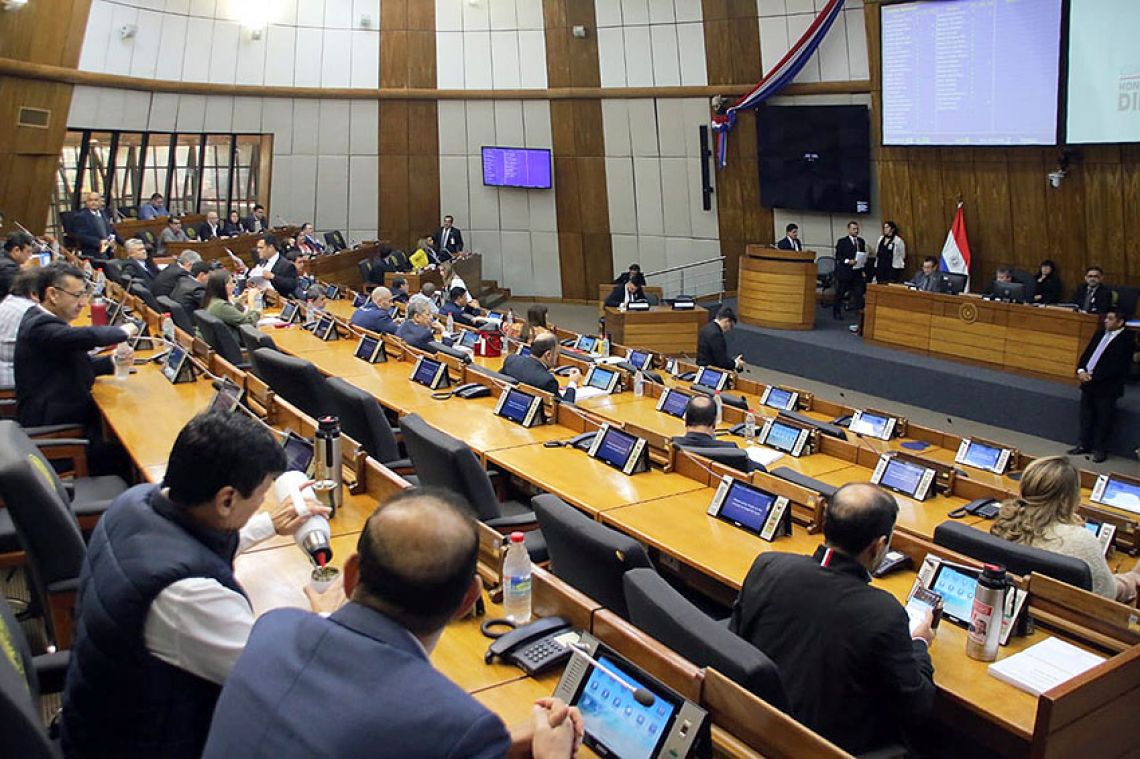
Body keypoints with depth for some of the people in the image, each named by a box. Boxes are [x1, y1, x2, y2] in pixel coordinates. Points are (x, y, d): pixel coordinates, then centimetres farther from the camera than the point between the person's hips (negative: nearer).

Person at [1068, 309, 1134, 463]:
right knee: (1086, 416, 14)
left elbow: (1117, 367, -17)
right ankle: (1084, 445, 26)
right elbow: (1087, 353, 13)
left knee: (1103, 420, 3)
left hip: (1107, 387, -7)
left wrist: (1093, 376, -19)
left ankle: (1100, 450, 14)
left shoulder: (1126, 340, -12)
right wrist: (1080, 370, -4)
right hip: (1088, 382, 7)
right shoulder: (1100, 333, 11)